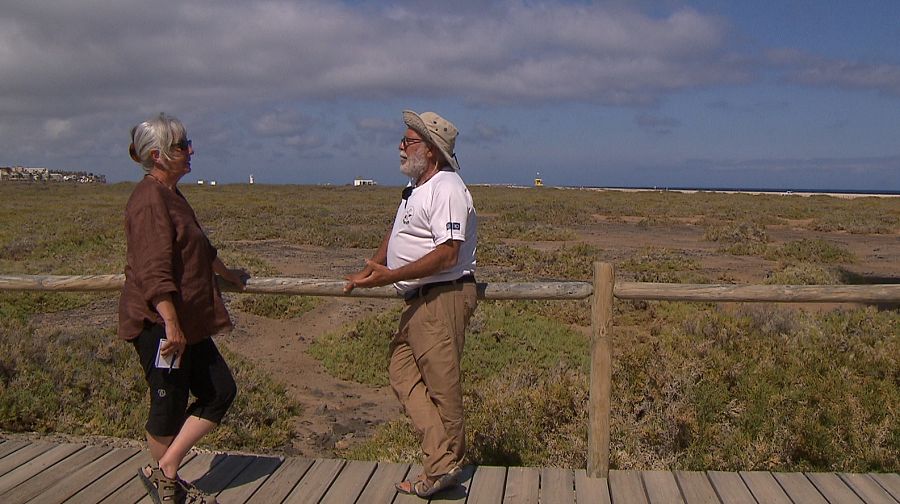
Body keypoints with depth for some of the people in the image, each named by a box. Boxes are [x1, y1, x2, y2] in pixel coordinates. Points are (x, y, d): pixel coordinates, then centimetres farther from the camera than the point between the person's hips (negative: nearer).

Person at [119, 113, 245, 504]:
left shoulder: (171, 195, 16)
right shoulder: (150, 200, -16)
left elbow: (199, 249, 31)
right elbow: (154, 272, -25)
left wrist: (226, 273, 43)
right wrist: (171, 324, -29)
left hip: (187, 321, 10)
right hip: (159, 324, -10)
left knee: (220, 391, 8)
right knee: (170, 405, 3)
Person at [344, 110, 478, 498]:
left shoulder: (446, 189, -16)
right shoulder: (416, 187, 17)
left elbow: (447, 255, -24)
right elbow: (397, 233, 30)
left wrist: (391, 276, -23)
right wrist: (370, 269, 20)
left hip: (443, 298, -11)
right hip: (420, 301, 11)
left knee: (442, 385, -2)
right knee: (402, 371, 8)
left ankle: (443, 466, 12)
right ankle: (442, 460, 10)